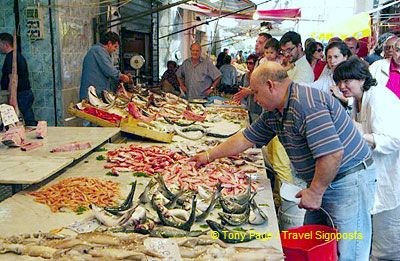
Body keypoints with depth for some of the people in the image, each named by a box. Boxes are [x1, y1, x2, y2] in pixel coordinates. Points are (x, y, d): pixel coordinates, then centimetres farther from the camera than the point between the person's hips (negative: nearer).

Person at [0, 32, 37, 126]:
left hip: (20, 95, -10)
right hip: (27, 93, 10)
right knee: (30, 121, 11)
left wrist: (12, 98, -28)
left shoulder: (10, 57, -14)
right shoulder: (18, 55, 17)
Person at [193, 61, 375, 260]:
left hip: (349, 180, -10)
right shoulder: (273, 113, 7)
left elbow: (332, 154, -30)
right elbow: (245, 139, 17)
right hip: (322, 182, 10)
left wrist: (315, 192, -19)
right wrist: (209, 156, 21)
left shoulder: (306, 105, -25)